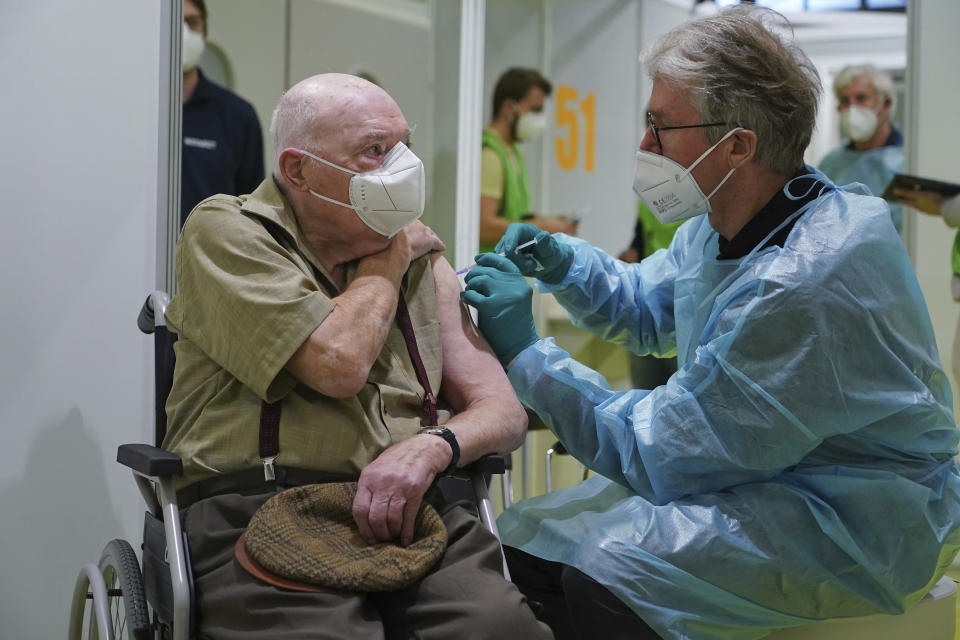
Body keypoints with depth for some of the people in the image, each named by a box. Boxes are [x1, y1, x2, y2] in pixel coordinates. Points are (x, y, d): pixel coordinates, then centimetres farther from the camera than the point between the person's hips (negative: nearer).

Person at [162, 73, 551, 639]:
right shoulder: (227, 232, 4)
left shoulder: (421, 260, 19)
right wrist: (386, 259, 7)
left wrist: (431, 446, -10)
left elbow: (504, 412, 13)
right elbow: (339, 365, -11)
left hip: (404, 508, 4)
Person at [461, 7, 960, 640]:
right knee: (526, 538, 2)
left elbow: (657, 455, -23)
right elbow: (645, 306, 25)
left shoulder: (803, 283, -28)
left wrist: (526, 353, -15)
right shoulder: (724, 223, 5)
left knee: (605, 574, -29)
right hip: (753, 475, 10)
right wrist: (564, 262, 5)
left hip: (851, 522, -10)